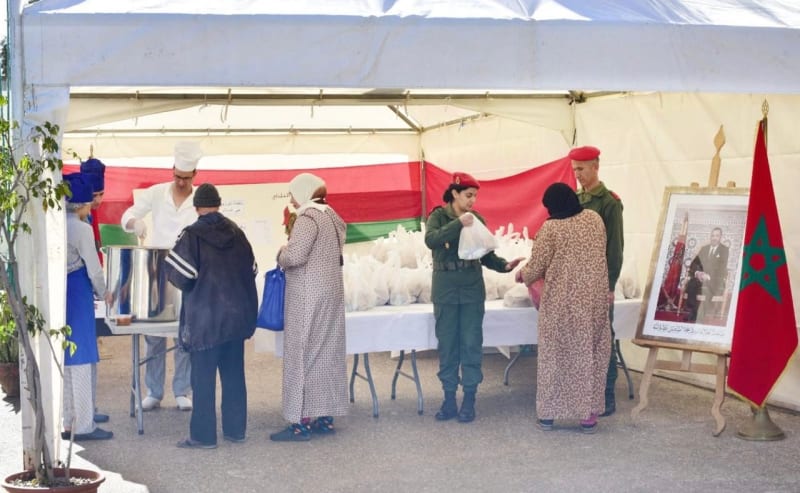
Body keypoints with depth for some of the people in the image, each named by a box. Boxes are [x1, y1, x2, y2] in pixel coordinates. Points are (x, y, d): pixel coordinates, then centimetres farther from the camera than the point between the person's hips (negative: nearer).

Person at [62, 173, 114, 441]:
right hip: (77, 294, -7)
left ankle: (67, 422, 19)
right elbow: (93, 268, -10)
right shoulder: (82, 228, -14)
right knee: (80, 360, -1)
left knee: (64, 359, 13)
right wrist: (104, 293, 7)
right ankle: (83, 426, 3)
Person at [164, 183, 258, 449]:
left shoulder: (192, 235, -11)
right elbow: (252, 270, 7)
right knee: (234, 374, 12)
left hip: (206, 317, -5)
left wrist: (168, 261, 7)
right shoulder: (236, 232, 4)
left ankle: (203, 435, 4)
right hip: (237, 315, 5)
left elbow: (180, 275, -14)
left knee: (203, 377, 1)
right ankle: (235, 430, 18)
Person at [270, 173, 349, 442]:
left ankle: (301, 422, -2)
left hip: (308, 296, -9)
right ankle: (325, 417, 18)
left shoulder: (308, 218, -15)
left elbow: (294, 256, -24)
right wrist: (289, 252, 14)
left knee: (302, 354, -4)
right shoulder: (331, 216, 14)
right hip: (331, 291, 9)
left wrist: (281, 253, -3)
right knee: (327, 353, 12)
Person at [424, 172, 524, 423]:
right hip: (445, 290, -1)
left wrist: (504, 265, -13)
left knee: (471, 344, 1)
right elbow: (431, 240, -22)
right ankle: (449, 400, 13)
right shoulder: (438, 216, -2)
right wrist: (458, 223, -28)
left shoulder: (477, 219, 4)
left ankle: (469, 400, 9)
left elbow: (486, 254, 5)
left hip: (472, 289, 1)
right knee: (447, 345, 4)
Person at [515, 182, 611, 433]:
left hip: (561, 301, -3)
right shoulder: (595, 218, 2)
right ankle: (588, 414, 11)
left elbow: (537, 267, -5)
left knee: (555, 353, 8)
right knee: (589, 352, 9)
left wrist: (522, 274, 17)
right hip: (593, 299, 3)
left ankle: (548, 413, 16)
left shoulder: (550, 228, -11)